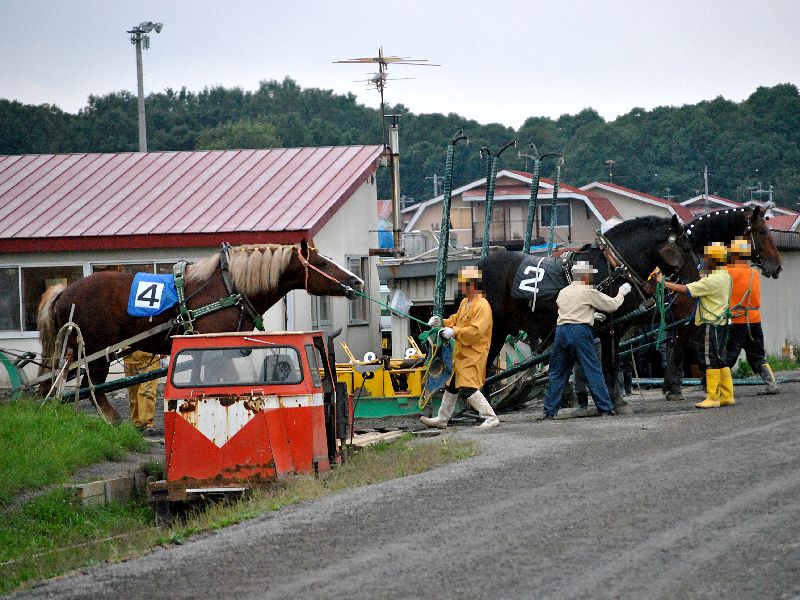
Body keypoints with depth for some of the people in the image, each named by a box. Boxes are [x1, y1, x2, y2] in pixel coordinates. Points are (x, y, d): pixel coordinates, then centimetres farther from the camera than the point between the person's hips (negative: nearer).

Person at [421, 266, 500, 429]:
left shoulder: (482, 306, -18)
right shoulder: (464, 303, 12)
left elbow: (476, 331, -26)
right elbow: (456, 320, 23)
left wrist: (454, 332, -24)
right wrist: (441, 322, 7)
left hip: (473, 355, -10)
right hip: (460, 353, 10)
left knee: (468, 389, -18)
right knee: (451, 385, 19)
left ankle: (490, 417, -14)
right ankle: (442, 419, 32)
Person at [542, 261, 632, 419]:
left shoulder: (563, 293, 17)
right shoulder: (589, 292, -1)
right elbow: (612, 305, 7)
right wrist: (621, 293, 24)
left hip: (561, 331, 5)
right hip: (580, 331, -5)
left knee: (557, 373, 9)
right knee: (593, 370, 0)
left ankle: (549, 411, 6)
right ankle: (605, 408, 0)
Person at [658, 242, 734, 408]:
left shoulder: (713, 280, -19)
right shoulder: (724, 276, 12)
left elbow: (685, 289, -20)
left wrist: (664, 282, -12)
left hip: (710, 324, -10)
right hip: (719, 324, 10)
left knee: (711, 360, -6)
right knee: (719, 360, 13)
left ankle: (713, 398, -5)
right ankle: (727, 396, 16)